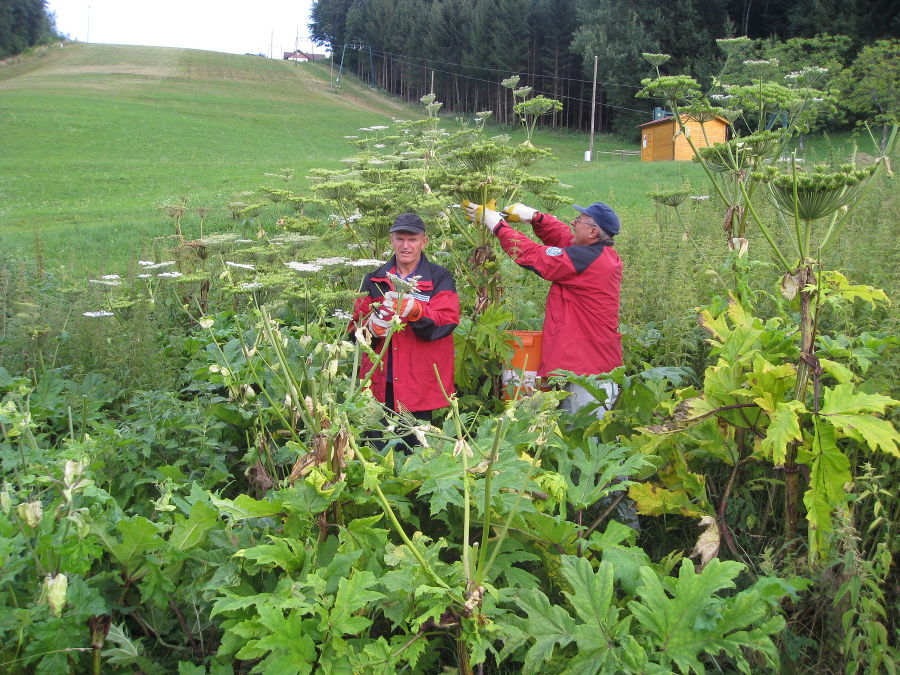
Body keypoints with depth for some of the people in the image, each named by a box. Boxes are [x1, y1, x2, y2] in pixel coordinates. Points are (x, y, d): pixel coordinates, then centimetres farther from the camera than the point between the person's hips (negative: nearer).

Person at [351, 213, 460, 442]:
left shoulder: (440, 279, 2)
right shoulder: (374, 280, 13)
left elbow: (446, 323, -13)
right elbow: (356, 325, 9)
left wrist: (414, 311, -31)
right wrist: (371, 326, -15)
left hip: (420, 385, -3)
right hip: (381, 383, 3)